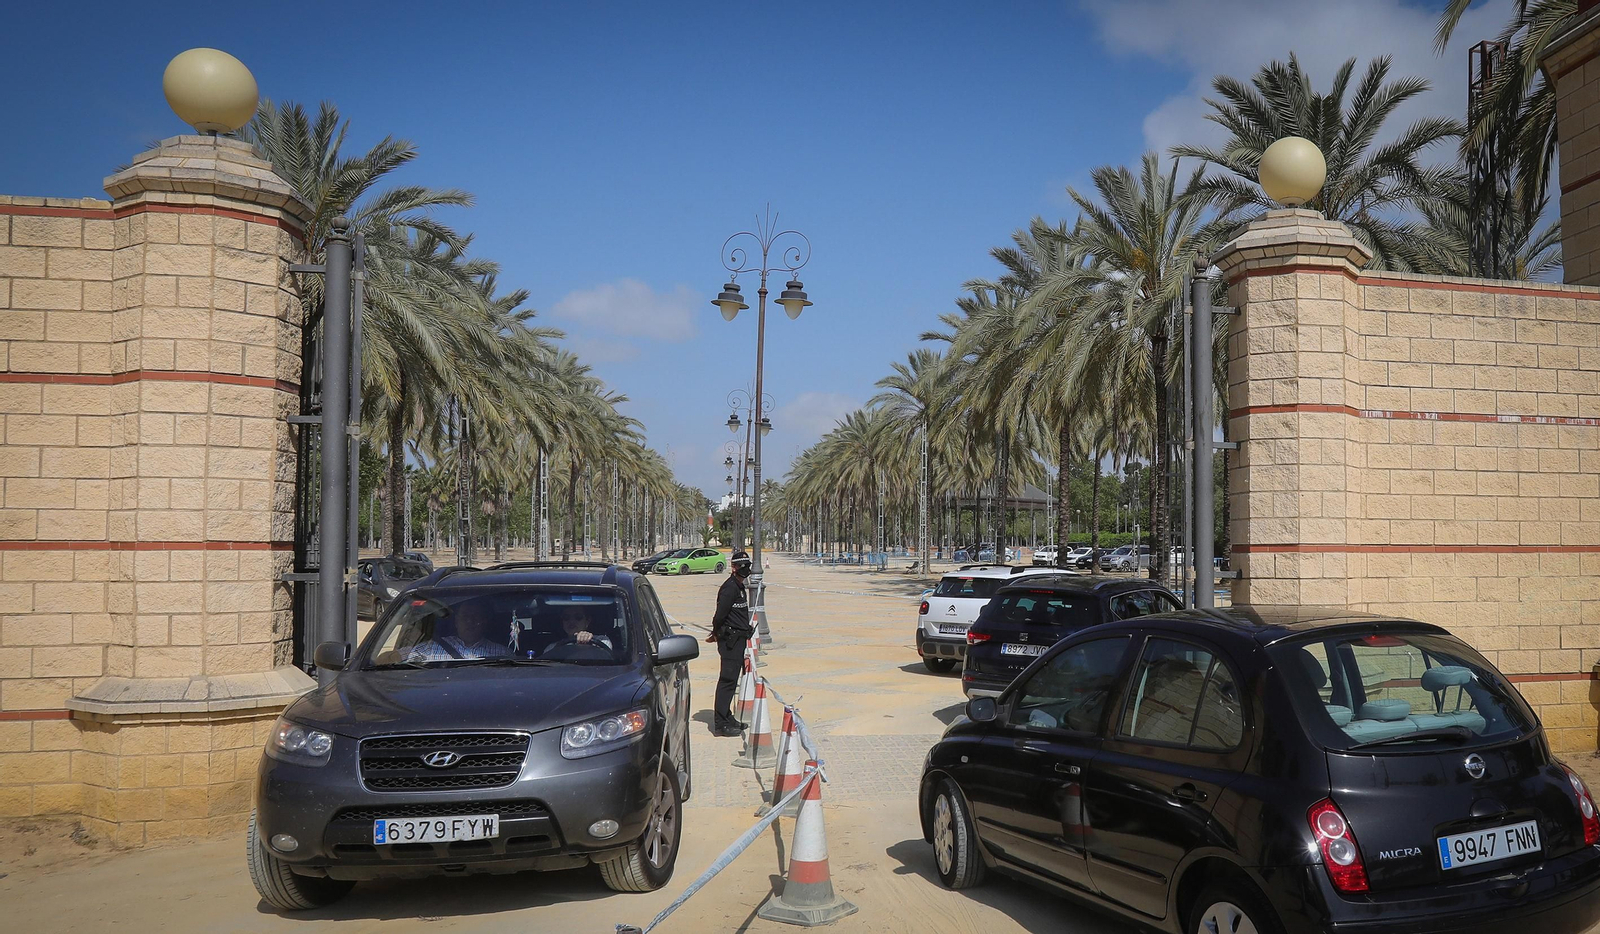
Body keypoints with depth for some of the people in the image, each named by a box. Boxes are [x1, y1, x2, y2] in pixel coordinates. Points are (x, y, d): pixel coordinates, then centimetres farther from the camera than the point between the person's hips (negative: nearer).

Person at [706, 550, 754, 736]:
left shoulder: (739, 586, 17)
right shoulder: (730, 587, -16)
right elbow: (720, 615, -18)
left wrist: (717, 633, 14)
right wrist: (717, 634, -3)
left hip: (738, 639, 10)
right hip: (731, 639, -10)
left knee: (731, 679, 15)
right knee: (728, 680, -8)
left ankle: (726, 717, 25)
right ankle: (721, 724, -6)